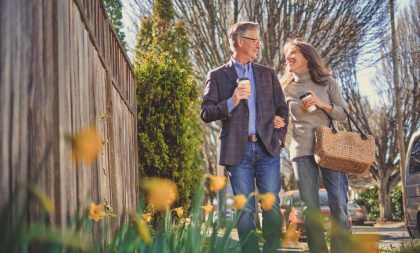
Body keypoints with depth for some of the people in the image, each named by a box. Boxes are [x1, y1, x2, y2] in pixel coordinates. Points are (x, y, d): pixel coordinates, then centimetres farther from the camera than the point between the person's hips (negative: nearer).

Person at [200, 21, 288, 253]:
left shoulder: (268, 74, 17)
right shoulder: (217, 76, 7)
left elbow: (282, 109, 18)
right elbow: (206, 113, 1)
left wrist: (279, 137, 4)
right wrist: (232, 101, -14)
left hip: (267, 149, 2)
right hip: (237, 151, -2)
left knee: (272, 207, -2)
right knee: (245, 210, -1)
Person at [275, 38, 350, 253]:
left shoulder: (327, 82, 9)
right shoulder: (286, 87, 14)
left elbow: (343, 115, 6)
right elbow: (280, 116, 17)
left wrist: (322, 104, -10)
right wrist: (276, 122, -6)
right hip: (302, 151, 1)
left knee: (339, 205, -8)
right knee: (311, 208, -1)